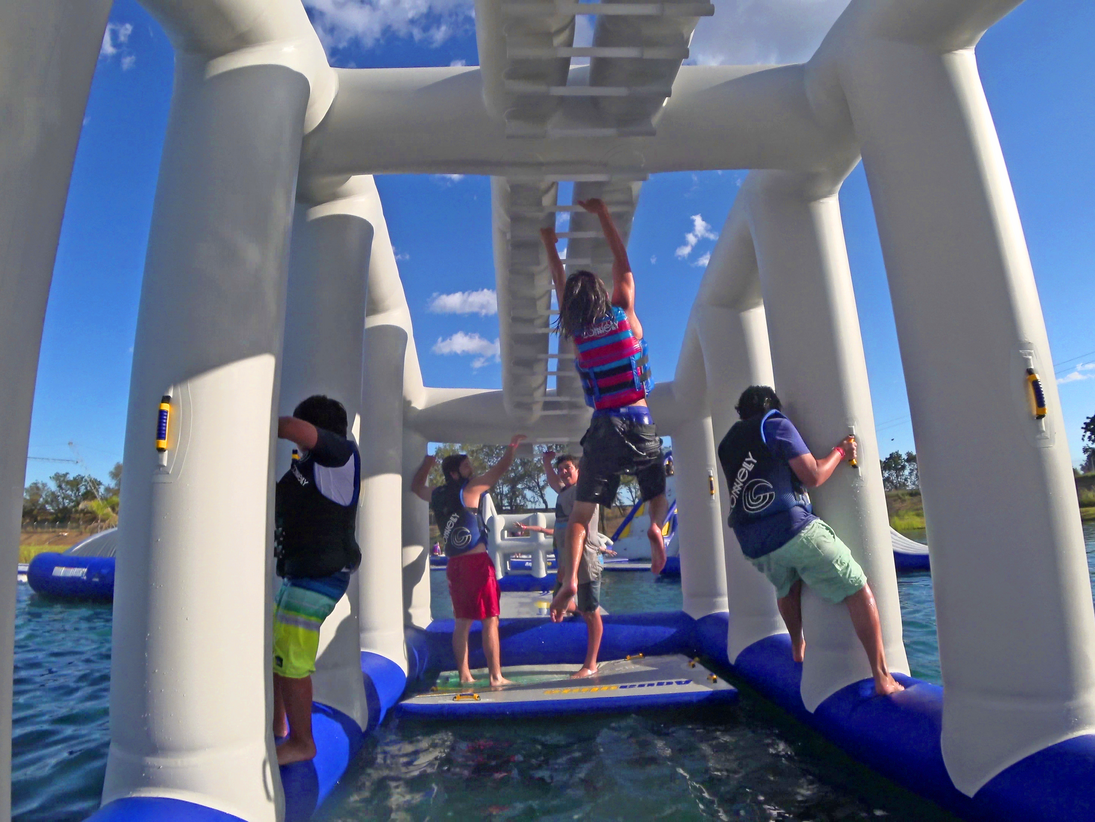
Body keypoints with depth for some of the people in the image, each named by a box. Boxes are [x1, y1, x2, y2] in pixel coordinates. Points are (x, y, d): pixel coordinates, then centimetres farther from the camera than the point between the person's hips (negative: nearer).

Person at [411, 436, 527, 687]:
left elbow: (416, 486, 32)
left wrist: (427, 463, 35)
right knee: (490, 620, -1)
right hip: (476, 562, -7)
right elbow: (499, 469, -2)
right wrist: (512, 447, 10)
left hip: (454, 564, 7)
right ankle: (496, 676, 1)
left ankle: (464, 675, 17)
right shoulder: (469, 489, -6)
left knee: (462, 622, 13)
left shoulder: (436, 495, 10)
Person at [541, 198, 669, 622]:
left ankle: (571, 578, -12)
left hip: (604, 428, 0)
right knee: (658, 496, 20)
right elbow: (623, 265, 14)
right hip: (641, 424, 0)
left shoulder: (576, 333, 6)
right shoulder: (625, 316, 3)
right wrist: (603, 214, 17)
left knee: (581, 511, 4)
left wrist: (550, 245, 32)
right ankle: (656, 527, -12)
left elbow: (561, 287, 22)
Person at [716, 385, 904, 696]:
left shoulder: (726, 443, 19)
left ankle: (798, 649, 44)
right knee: (859, 592, 3)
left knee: (787, 587, 35)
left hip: (754, 546, 6)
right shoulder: (777, 425, 3)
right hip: (794, 530, -6)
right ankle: (882, 677, 0)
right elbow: (813, 476, -4)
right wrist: (840, 451, 12)